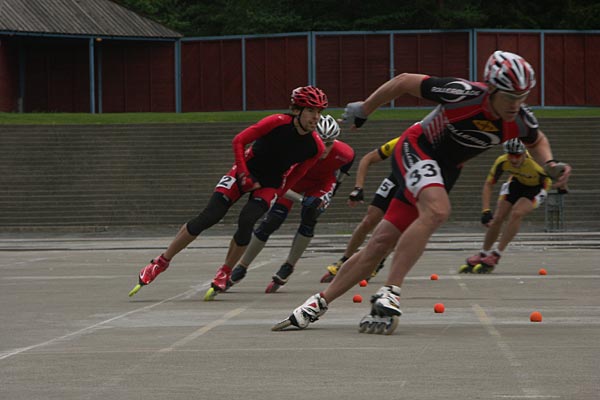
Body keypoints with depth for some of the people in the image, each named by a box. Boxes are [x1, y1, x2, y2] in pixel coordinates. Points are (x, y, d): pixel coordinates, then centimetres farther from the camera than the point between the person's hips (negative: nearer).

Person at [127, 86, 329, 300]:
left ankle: (224, 273, -1)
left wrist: (276, 196, -3)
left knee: (246, 221, -24)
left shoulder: (316, 147, -14)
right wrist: (244, 174, -16)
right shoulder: (278, 122, -24)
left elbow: (295, 175, 3)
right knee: (208, 217, -12)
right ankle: (161, 262, 0)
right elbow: (239, 140, -14)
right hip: (246, 171, -2)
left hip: (270, 185, 2)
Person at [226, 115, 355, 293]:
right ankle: (241, 269, 6)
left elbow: (350, 158, -4)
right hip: (297, 178, -1)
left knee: (309, 216, -28)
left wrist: (333, 189, -2)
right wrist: (303, 199, -37)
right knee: (271, 221, -11)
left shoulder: (343, 152, -33)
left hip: (323, 182, 1)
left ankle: (288, 268, -10)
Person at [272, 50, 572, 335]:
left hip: (445, 171, 5)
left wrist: (549, 165, -9)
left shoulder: (519, 121, -14)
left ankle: (320, 303, 8)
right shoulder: (462, 94, -29)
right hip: (415, 149, -5)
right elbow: (404, 82, -14)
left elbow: (536, 141, 12)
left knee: (382, 243, 0)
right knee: (437, 209, -34)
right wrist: (364, 109, -3)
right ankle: (388, 295, -30)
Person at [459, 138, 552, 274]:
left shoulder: (535, 164, -40)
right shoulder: (502, 161, -27)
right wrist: (485, 211, -24)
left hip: (537, 187, -4)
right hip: (517, 182, 4)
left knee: (516, 214, -25)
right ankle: (483, 255, 18)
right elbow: (488, 184, -18)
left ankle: (495, 257, -16)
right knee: (497, 218, -3)